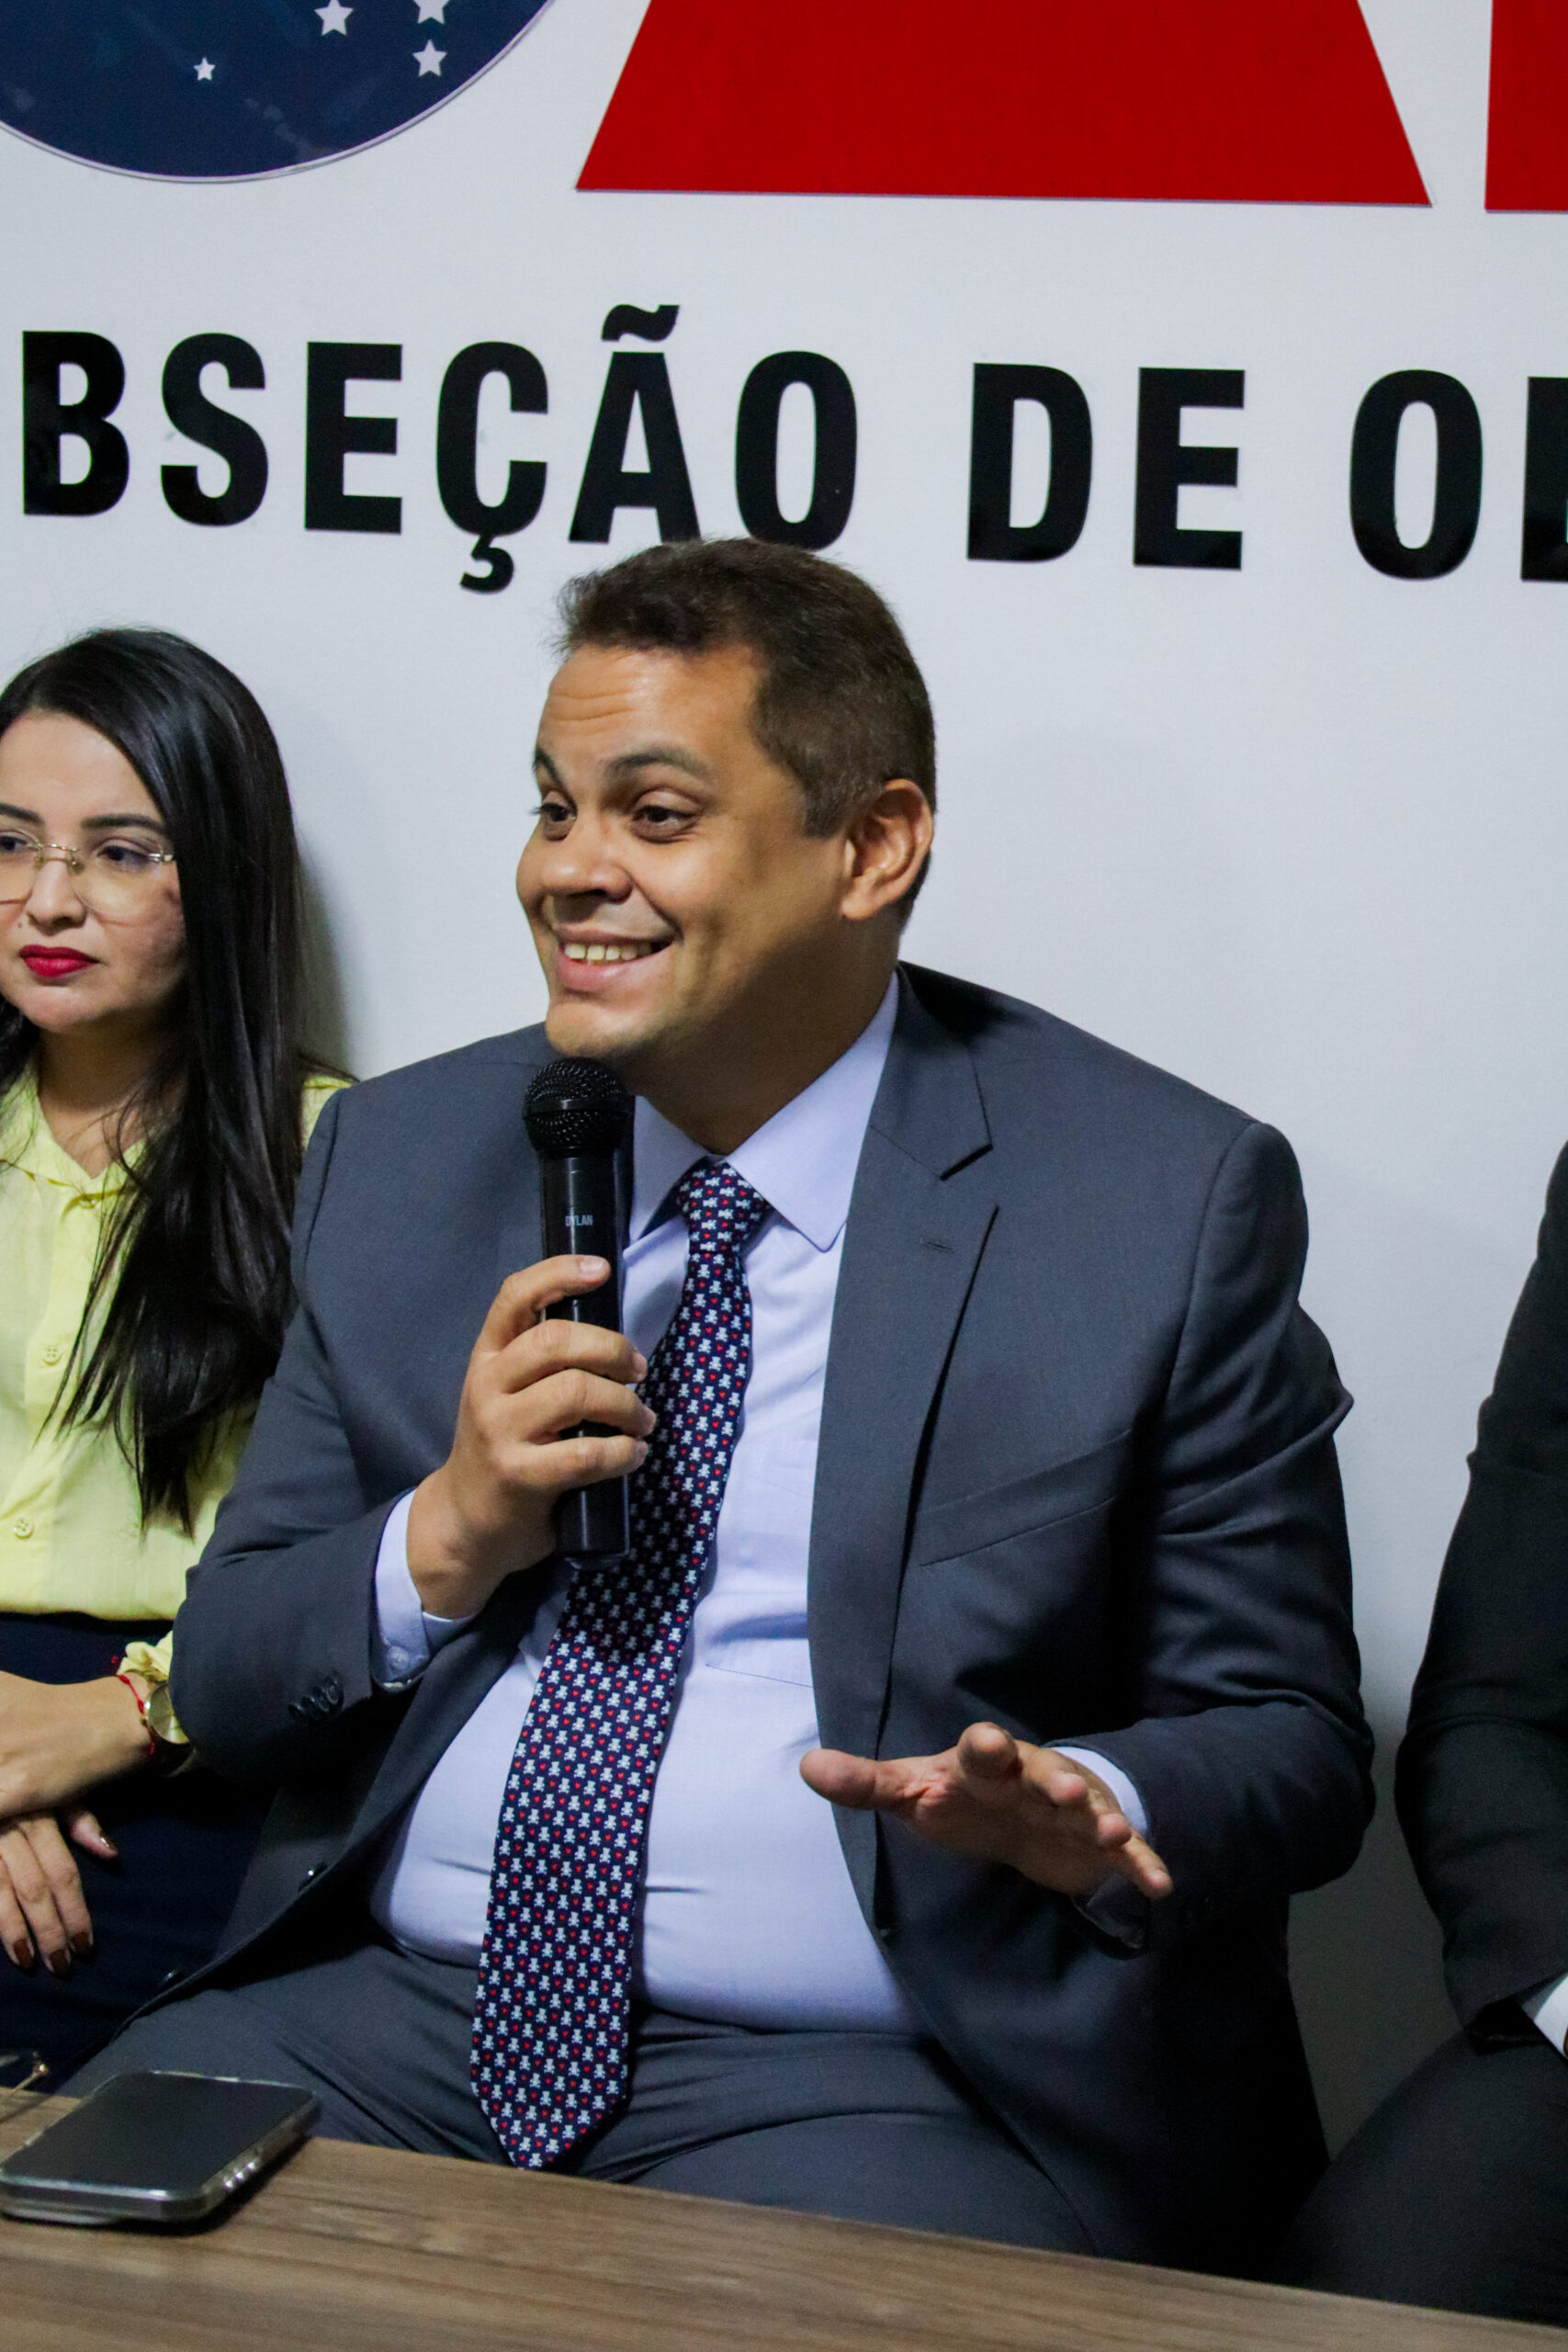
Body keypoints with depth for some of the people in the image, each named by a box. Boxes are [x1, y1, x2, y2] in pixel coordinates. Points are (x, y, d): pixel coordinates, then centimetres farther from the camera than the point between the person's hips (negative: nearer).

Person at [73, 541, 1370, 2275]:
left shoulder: (1170, 1204, -3)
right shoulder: (397, 1156, 10)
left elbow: (1294, 1742, 0)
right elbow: (223, 1683, 11)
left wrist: (1078, 1813, -21)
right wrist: (444, 1539, -9)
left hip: (860, 2084, -3)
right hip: (382, 2012, 4)